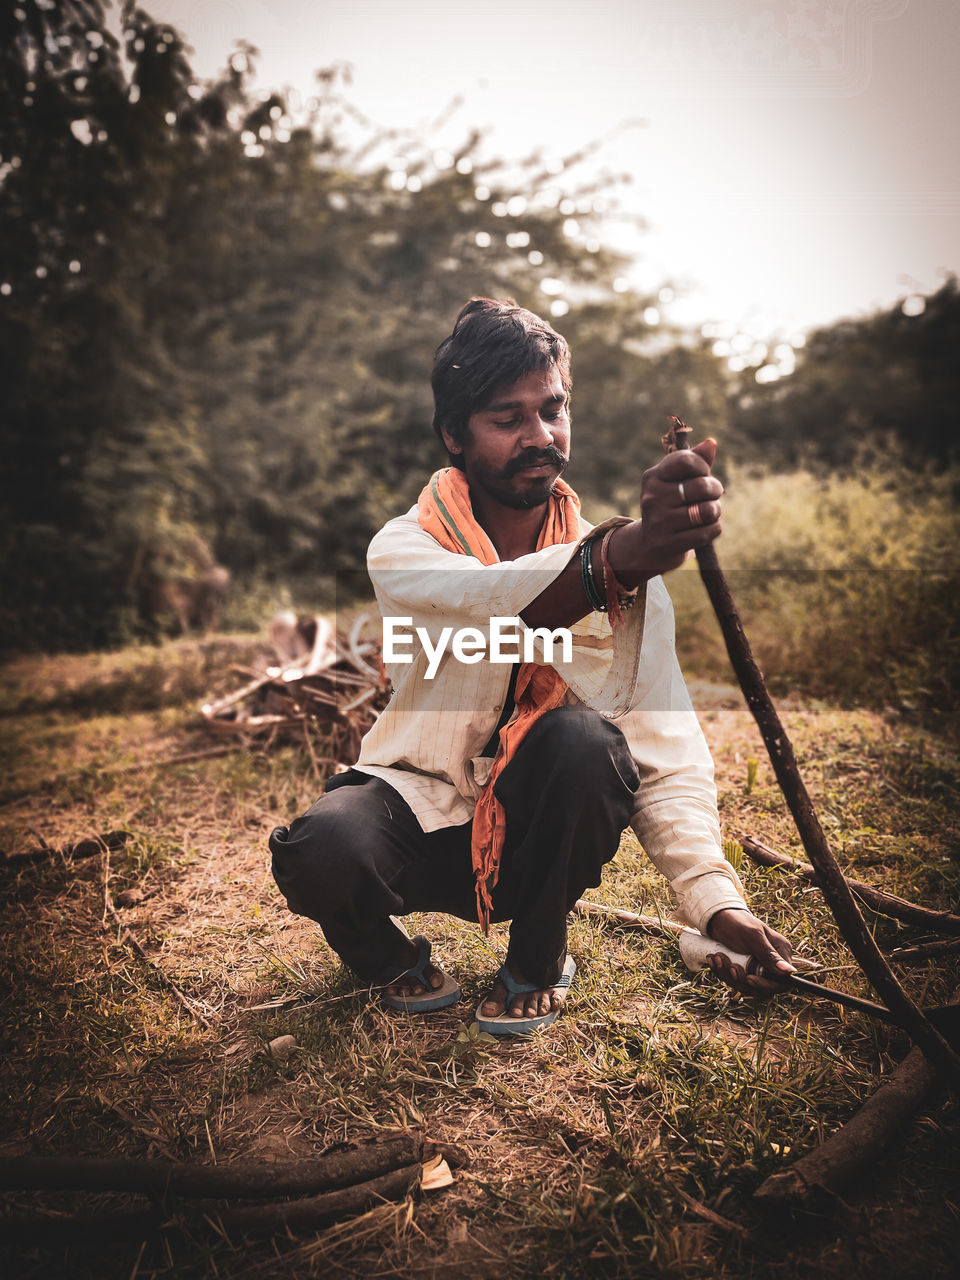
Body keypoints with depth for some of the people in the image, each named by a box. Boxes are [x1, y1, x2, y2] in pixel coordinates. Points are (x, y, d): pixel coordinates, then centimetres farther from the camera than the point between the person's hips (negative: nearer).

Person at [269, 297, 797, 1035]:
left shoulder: (630, 576, -7)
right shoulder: (403, 550, -13)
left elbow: (666, 751, -13)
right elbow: (495, 600, -38)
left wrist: (718, 902, -26)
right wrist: (623, 553, -57)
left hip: (537, 833, 2)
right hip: (423, 812, -1)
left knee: (584, 741, -32)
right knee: (321, 853, -34)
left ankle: (538, 962, -2)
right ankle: (391, 957, 5)